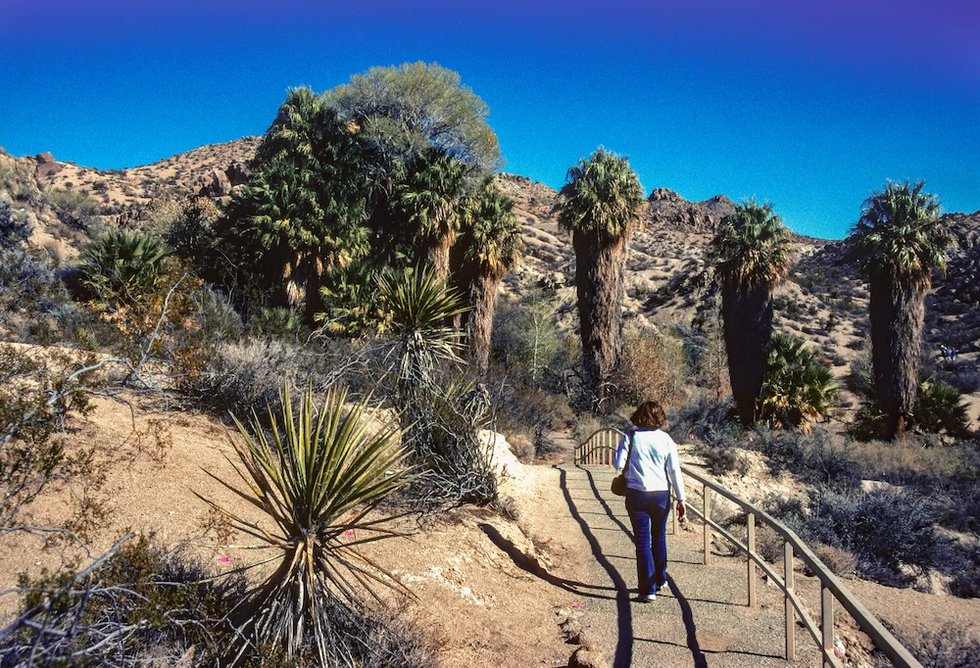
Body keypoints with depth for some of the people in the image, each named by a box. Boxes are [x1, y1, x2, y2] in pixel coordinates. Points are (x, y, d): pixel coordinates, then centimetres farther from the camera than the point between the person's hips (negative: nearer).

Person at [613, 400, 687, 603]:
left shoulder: (631, 437, -7)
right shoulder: (666, 439, -3)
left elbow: (618, 464, -9)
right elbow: (674, 470, -3)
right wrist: (681, 499, 2)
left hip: (637, 495, -2)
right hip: (661, 495, 2)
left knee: (643, 542, 3)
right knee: (659, 538, 22)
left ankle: (648, 590, 2)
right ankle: (660, 579, 37)